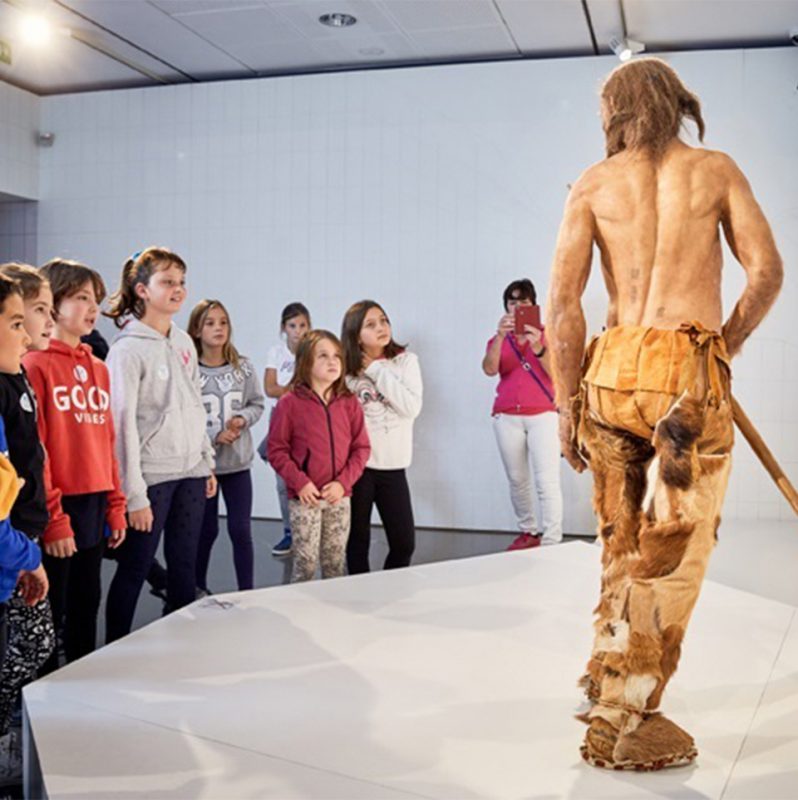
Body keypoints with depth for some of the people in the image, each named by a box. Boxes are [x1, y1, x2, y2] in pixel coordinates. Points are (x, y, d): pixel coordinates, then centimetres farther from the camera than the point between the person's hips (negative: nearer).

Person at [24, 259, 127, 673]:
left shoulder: (98, 368, 13)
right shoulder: (35, 365, -10)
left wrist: (116, 508, 11)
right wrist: (51, 520, -17)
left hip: (95, 507, 7)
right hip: (58, 508, -7)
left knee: (86, 607, 16)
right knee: (50, 615, 4)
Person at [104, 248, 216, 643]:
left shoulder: (184, 342, 10)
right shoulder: (129, 348, -11)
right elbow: (123, 423, -15)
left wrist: (208, 462, 14)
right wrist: (134, 495, -16)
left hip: (191, 472, 7)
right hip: (152, 476, -7)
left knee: (185, 566, 14)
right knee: (134, 570, 1)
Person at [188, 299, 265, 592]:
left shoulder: (243, 367, 0)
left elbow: (257, 403, 8)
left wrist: (243, 418, -11)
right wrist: (214, 435, -18)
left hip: (238, 462, 2)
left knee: (241, 530, 5)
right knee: (206, 530, 11)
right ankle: (198, 588, 32)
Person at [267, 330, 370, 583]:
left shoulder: (349, 403, 3)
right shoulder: (290, 403, -7)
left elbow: (361, 447, 4)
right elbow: (276, 450, -5)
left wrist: (343, 482, -8)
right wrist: (300, 483, -14)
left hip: (339, 497, 4)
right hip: (305, 498, -3)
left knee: (335, 562, 12)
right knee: (306, 562, 1)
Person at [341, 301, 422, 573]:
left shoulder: (405, 360, 0)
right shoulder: (346, 369, -1)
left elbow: (412, 407, -13)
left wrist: (377, 370, -11)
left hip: (392, 464, 1)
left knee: (404, 542, 3)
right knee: (357, 540, 10)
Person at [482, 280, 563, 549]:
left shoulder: (546, 335, 5)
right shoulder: (499, 339, 11)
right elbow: (489, 369, -8)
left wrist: (538, 347, -23)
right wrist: (500, 336, -23)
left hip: (542, 415, -3)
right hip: (507, 417, 3)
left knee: (547, 481, -12)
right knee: (517, 479, 9)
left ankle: (551, 543, -12)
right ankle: (528, 532, 24)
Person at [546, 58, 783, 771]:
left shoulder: (593, 184, 9)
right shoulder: (716, 169, 9)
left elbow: (563, 301, -1)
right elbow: (766, 271, 2)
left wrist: (569, 402, 4)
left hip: (611, 371, 3)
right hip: (691, 374, -2)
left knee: (624, 544, 18)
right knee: (671, 552, 3)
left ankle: (610, 682, 30)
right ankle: (622, 724, 6)